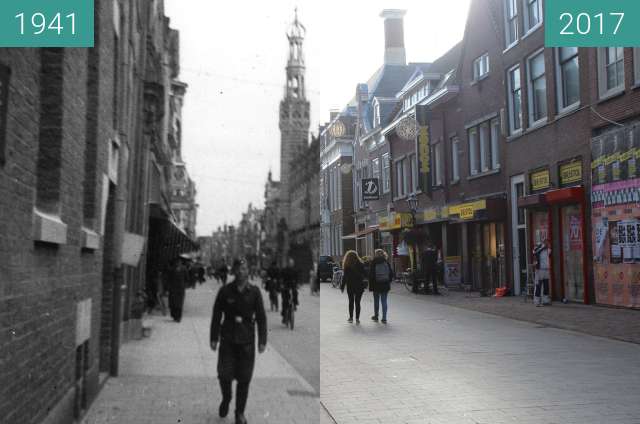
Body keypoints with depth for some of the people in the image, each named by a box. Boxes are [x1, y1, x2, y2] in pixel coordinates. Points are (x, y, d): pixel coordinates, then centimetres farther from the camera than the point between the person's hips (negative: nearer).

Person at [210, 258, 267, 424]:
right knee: (224, 374, -3)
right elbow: (216, 315, 2)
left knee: (244, 378, 4)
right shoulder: (225, 291, -3)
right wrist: (214, 338, 1)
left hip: (247, 340, 0)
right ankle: (226, 399, 30)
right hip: (228, 338, 0)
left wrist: (262, 340, -1)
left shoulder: (254, 292, -2)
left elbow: (261, 317, 1)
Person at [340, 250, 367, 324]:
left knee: (351, 302, 12)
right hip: (359, 287, 1)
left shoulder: (347, 266, -10)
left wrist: (342, 287, -1)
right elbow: (363, 276, 3)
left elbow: (345, 277, -9)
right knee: (357, 303, 6)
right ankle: (357, 319, 3)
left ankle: (351, 317, 14)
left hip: (350, 287, -1)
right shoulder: (360, 265, -3)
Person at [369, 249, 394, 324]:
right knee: (384, 301, 6)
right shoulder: (386, 262, 0)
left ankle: (376, 316, 25)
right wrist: (389, 281, 14)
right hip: (385, 285, 2)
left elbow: (371, 275, -9)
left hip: (376, 285, -2)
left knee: (376, 301, 13)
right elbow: (391, 273, 3)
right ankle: (384, 319, 4)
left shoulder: (373, 263, -8)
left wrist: (371, 286, -5)